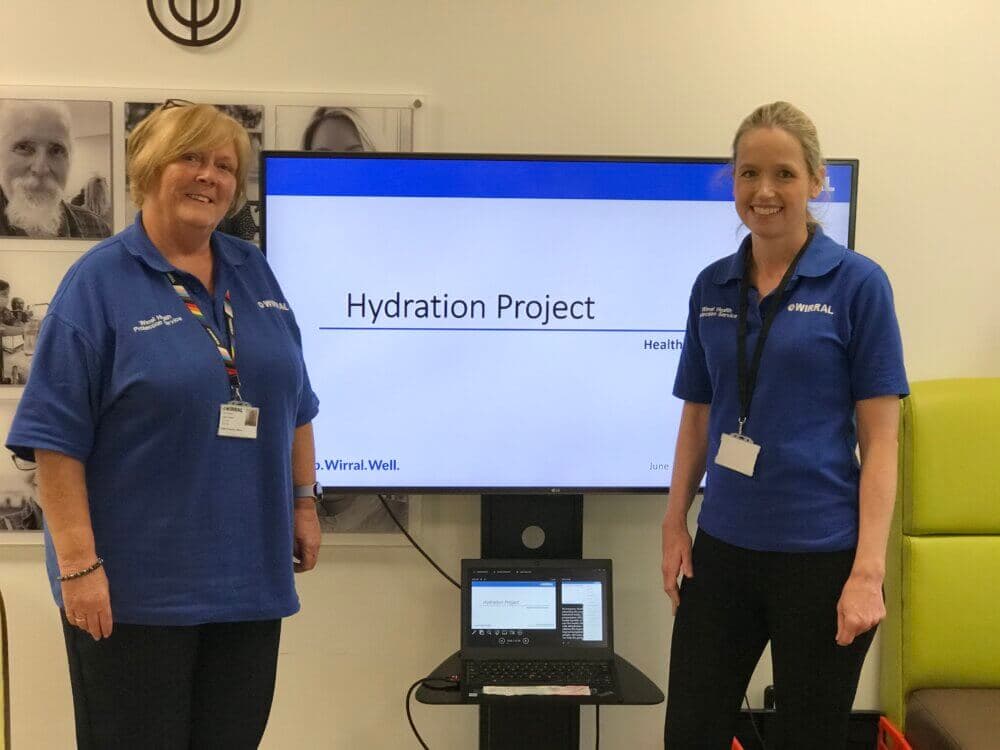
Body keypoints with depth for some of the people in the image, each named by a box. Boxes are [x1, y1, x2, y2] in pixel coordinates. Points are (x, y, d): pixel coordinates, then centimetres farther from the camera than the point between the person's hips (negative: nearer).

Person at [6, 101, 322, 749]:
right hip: (137, 588, -5)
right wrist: (79, 564, -16)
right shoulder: (99, 283, -7)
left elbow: (293, 402, 17)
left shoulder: (254, 272, 9)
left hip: (250, 578, 5)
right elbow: (56, 437, -11)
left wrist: (304, 503, 12)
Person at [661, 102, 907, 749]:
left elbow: (880, 438, -9)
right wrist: (675, 525, 6)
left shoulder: (858, 283, -7)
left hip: (821, 556, -4)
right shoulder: (712, 287, 7)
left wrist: (869, 569, -15)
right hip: (722, 549, 4)